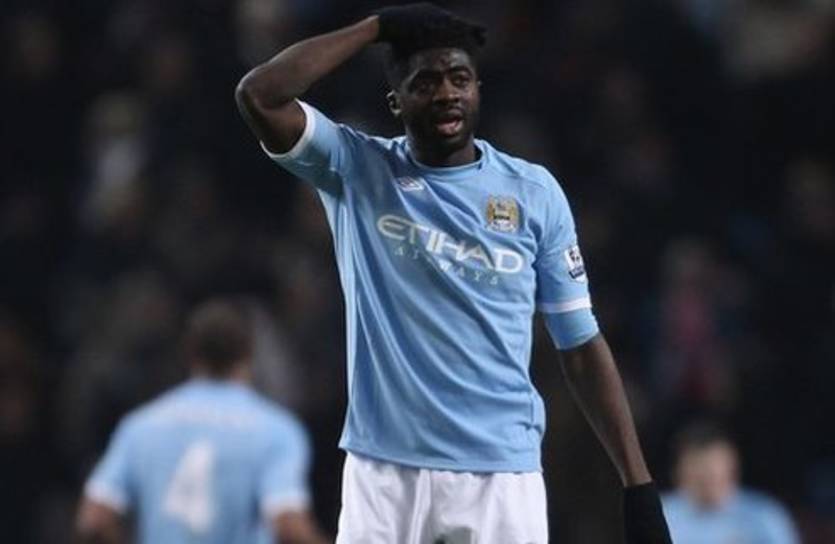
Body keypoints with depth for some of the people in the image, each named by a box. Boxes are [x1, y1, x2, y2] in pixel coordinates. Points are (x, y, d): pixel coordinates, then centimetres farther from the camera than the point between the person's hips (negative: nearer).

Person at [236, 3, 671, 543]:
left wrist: (639, 483, 0)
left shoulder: (535, 192, 5)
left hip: (504, 476, 0)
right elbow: (260, 96, -12)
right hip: (385, 473, 0)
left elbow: (582, 345, 7)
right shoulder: (357, 171, 4)